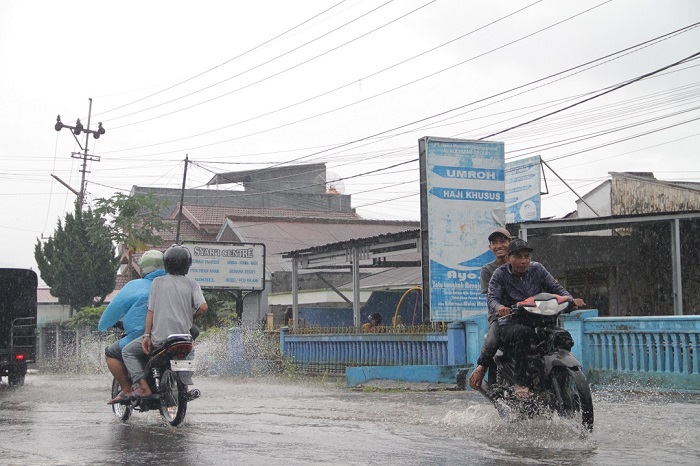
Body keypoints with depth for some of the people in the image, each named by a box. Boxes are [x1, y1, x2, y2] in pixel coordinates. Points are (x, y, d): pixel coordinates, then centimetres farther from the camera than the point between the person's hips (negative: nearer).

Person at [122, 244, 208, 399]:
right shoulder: (192, 284, 4)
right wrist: (190, 319, 10)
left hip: (160, 337, -3)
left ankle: (144, 387, -5)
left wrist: (146, 335, -2)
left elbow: (151, 310, -2)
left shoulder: (158, 282, 2)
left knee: (128, 352, 13)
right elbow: (203, 307, -9)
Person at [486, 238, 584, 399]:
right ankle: (520, 383, -30)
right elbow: (492, 297, -15)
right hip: (510, 324, -4)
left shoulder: (537, 269, 8)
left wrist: (570, 299, -16)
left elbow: (555, 287, 4)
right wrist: (499, 308, -39)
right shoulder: (501, 274, -2)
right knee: (524, 333, -37)